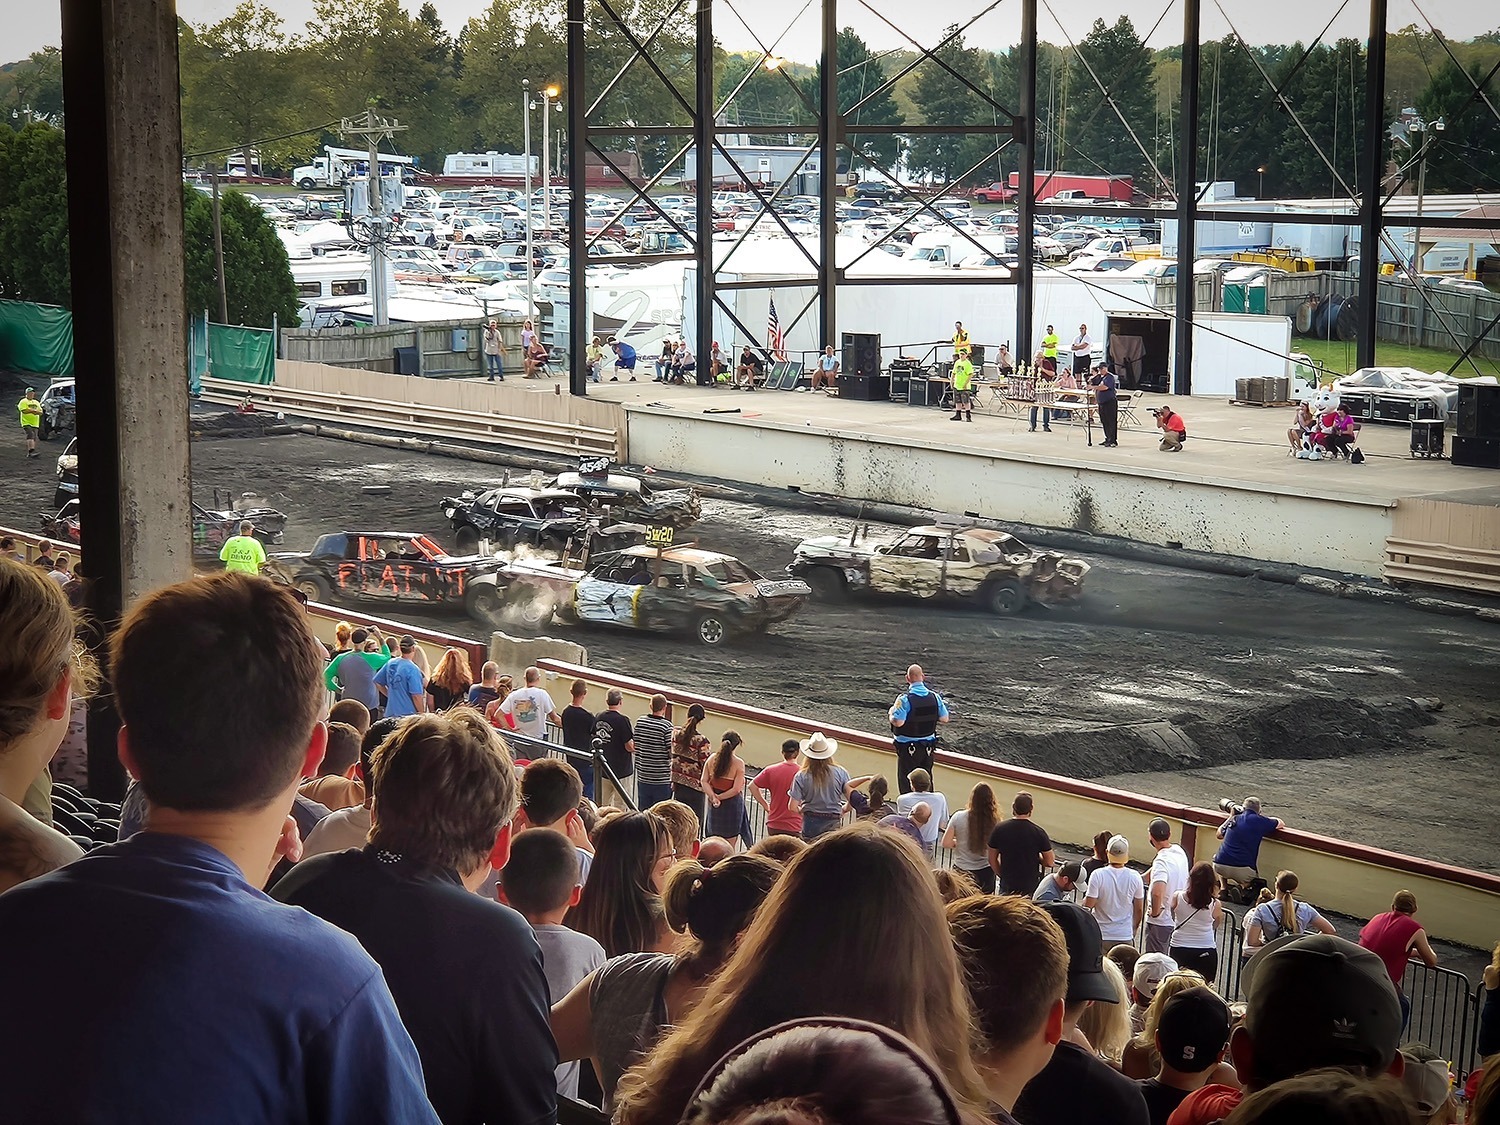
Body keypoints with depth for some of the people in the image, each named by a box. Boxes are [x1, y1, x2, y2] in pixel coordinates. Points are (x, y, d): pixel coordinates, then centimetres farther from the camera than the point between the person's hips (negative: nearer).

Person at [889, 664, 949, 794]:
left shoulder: (904, 699, -20)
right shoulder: (934, 697, -5)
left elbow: (898, 722, -26)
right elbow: (944, 718, 1)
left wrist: (892, 712, -6)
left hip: (908, 748, -5)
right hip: (928, 746, 5)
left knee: (906, 783, 7)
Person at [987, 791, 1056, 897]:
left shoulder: (999, 829, -8)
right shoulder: (1038, 832, -14)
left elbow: (992, 859, 1)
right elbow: (1049, 862, -9)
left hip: (1007, 884, 2)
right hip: (1031, 886, -2)